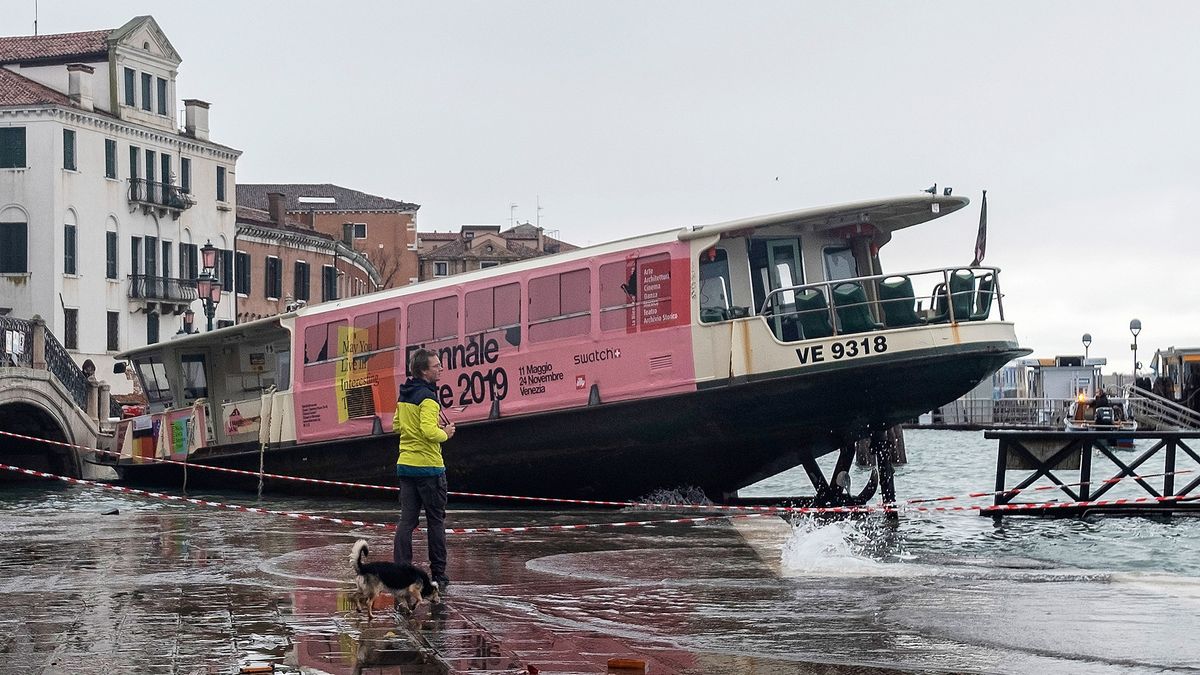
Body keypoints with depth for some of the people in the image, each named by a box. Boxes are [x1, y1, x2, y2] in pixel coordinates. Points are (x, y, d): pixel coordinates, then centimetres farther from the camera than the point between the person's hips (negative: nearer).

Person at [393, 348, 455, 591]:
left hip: (405, 465, 7)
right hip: (428, 467, -7)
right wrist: (445, 433, -7)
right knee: (436, 521, 4)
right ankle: (438, 575, 10)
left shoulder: (403, 395, 10)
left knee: (407, 520, 5)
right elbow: (429, 432, -28)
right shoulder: (427, 397, -17)